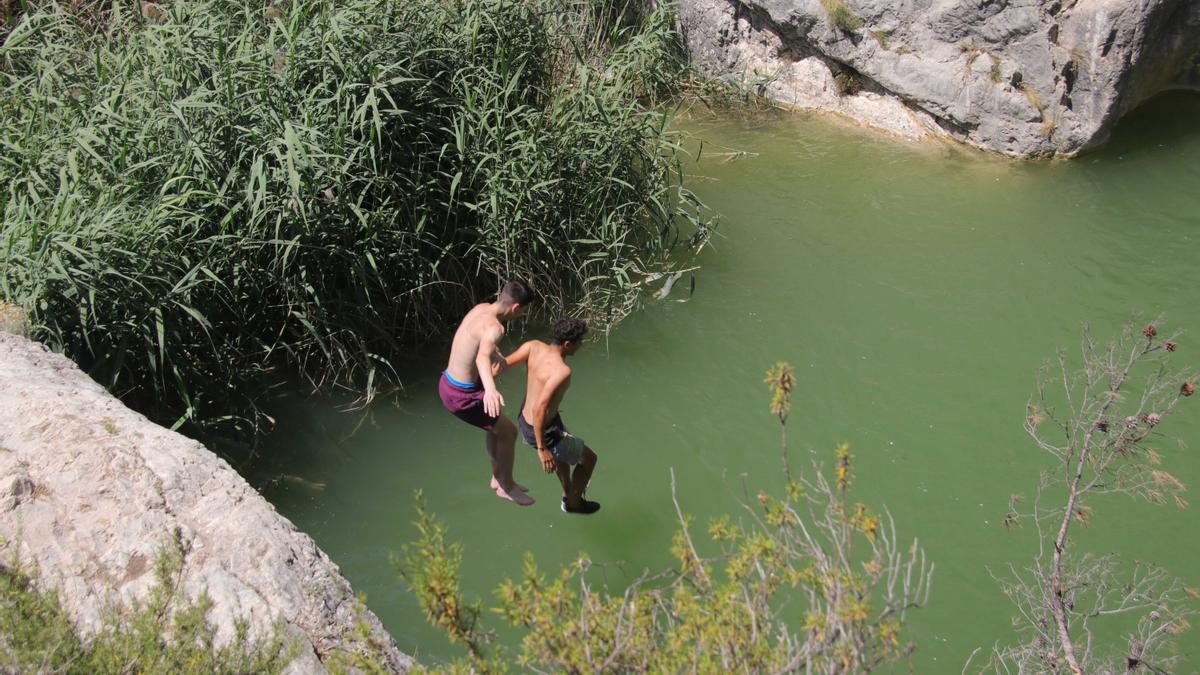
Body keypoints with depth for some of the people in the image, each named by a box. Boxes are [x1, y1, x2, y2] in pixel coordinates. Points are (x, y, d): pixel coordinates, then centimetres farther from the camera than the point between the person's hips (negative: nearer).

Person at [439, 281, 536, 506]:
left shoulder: (482, 308, 1)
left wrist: (497, 355, 5)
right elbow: (482, 357, -51)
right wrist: (490, 388, -68)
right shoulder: (494, 326, -28)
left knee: (497, 425, 27)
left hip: (449, 382, 9)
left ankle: (498, 478, 44)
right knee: (508, 432, 7)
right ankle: (506, 487, 26)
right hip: (461, 396, -9)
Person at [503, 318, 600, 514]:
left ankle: (568, 496, 58)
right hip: (543, 431, -8)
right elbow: (539, 409, -36)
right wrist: (541, 449, -30)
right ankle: (574, 502, 41)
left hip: (524, 421, 8)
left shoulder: (534, 346, -12)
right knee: (589, 459, 18)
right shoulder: (561, 371, -32)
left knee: (562, 451, 38)